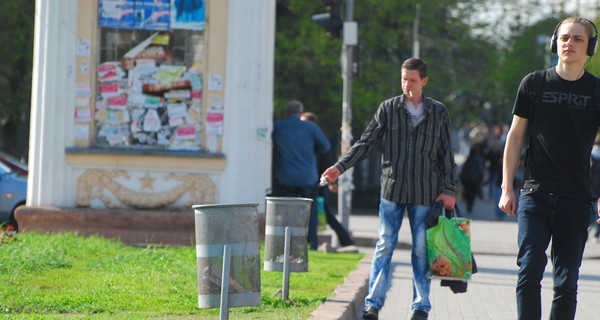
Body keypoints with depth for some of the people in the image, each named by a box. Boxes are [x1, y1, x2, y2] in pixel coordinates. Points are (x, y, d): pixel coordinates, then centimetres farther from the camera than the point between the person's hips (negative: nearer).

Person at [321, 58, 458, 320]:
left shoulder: (438, 113, 5)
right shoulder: (388, 109, 3)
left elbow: (446, 154, 8)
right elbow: (366, 143, 4)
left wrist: (449, 190, 3)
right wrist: (340, 167, -6)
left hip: (425, 193, 0)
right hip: (392, 189, 0)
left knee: (421, 250, 4)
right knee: (385, 246, -2)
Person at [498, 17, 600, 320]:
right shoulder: (534, 83, 5)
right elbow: (515, 136, 10)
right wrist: (507, 188, 5)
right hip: (536, 193, -1)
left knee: (566, 284, 2)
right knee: (530, 270, -14)